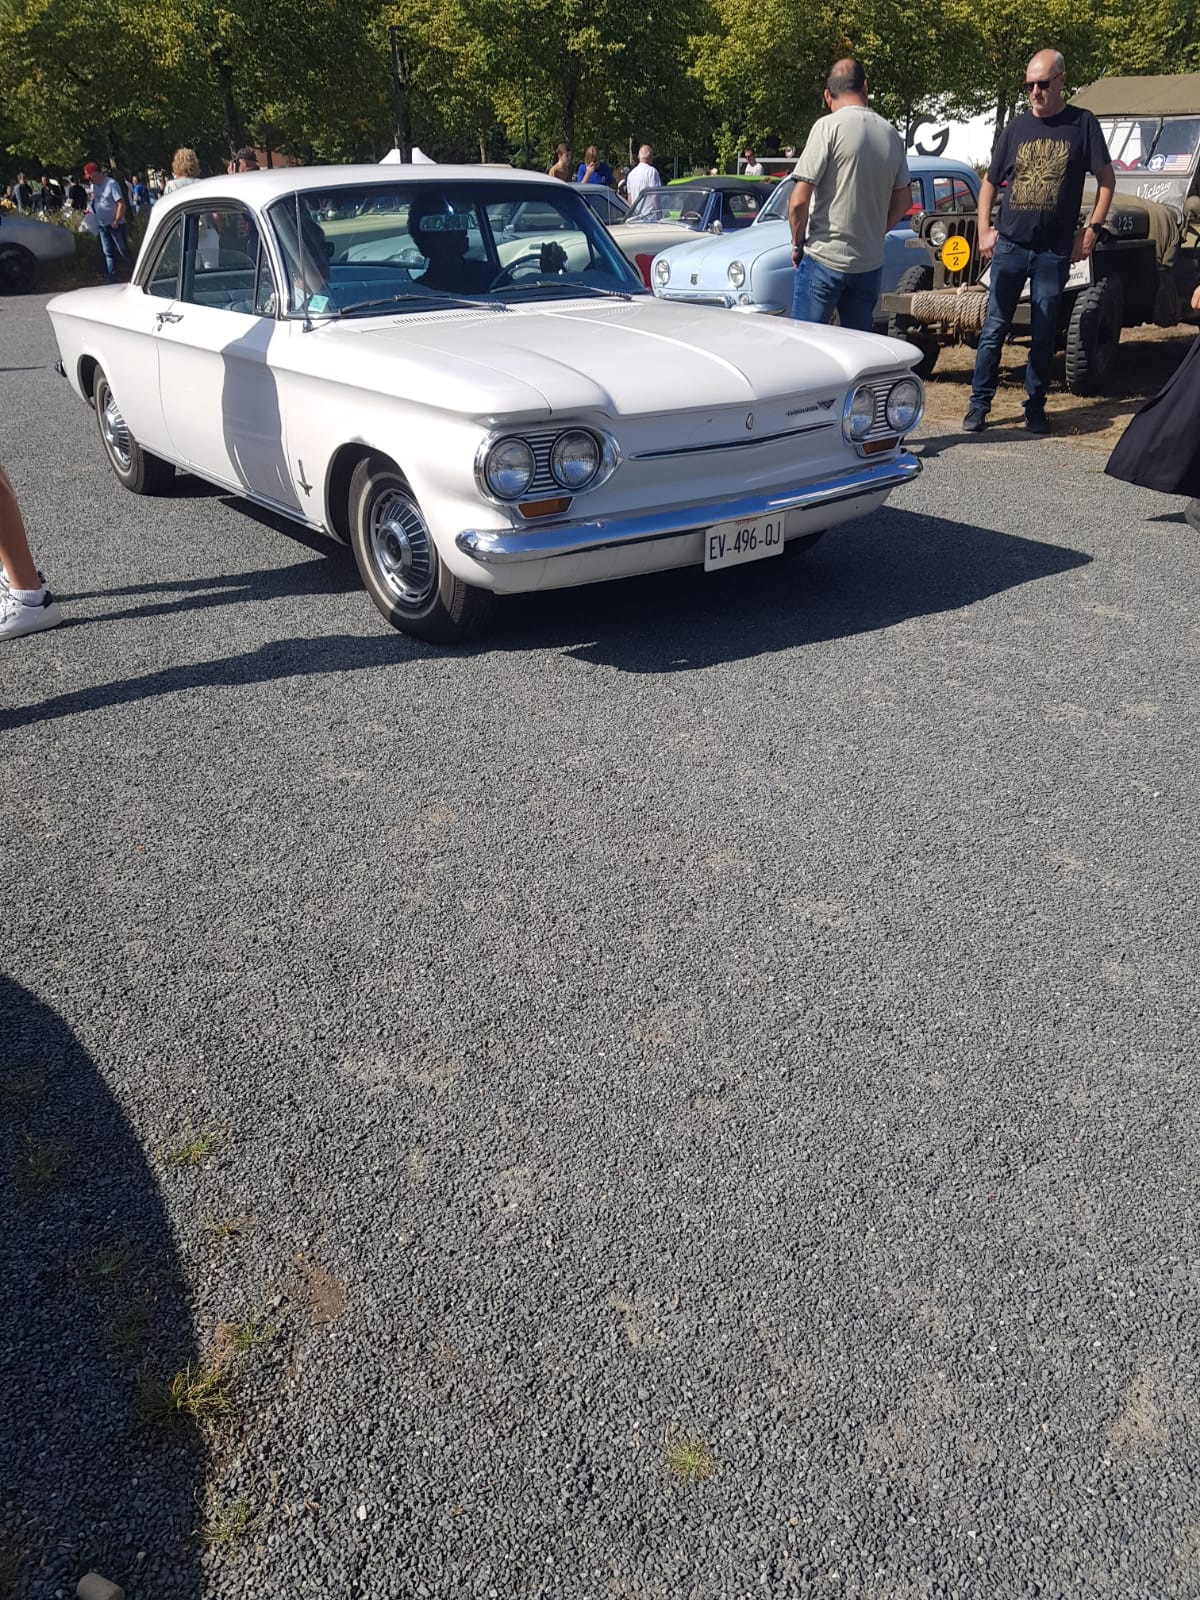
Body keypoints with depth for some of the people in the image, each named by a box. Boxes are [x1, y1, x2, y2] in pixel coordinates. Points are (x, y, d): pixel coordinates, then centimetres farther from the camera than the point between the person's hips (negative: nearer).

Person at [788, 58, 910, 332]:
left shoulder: (829, 126, -9)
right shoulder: (891, 134, 9)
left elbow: (799, 200, -14)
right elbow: (903, 201, 17)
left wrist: (798, 243, 0)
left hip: (824, 260, -6)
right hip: (871, 263, 6)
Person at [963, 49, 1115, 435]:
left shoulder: (1082, 124, 2)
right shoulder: (1018, 126, 8)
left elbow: (1106, 179, 4)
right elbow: (989, 181, 15)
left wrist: (1091, 230, -5)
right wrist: (984, 231, 4)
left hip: (1054, 251, -1)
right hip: (1009, 245, 1)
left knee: (1044, 335, 4)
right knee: (994, 329, 0)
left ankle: (1035, 408, 12)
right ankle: (979, 405, 5)